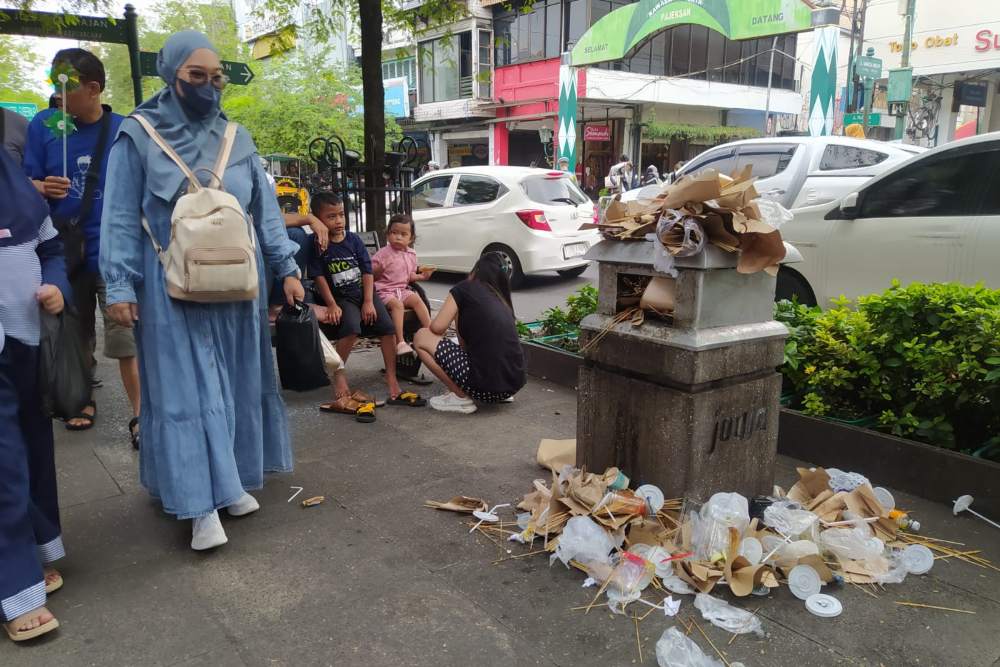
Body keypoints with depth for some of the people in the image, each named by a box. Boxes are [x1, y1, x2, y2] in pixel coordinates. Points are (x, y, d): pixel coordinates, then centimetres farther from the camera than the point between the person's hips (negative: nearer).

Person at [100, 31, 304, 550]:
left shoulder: (237, 139, 8)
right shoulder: (138, 136, -2)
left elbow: (264, 209, 10)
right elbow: (121, 219, -3)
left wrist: (286, 267, 4)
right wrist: (120, 286, -9)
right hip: (173, 289, -4)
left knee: (235, 385, 10)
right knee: (187, 391, -2)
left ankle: (232, 481, 25)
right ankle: (201, 504, 1)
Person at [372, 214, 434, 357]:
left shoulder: (411, 254, 10)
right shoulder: (383, 254, -8)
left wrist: (421, 276, 5)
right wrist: (379, 269, -27)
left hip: (402, 290, 6)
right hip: (384, 290, -5)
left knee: (417, 300, -20)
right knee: (397, 304, -32)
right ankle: (400, 342, -37)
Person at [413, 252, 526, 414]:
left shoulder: (465, 288, 4)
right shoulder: (503, 300, 22)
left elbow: (437, 327, -2)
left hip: (487, 386, -7)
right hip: (515, 384, 7)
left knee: (421, 337, 6)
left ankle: (461, 397, 2)